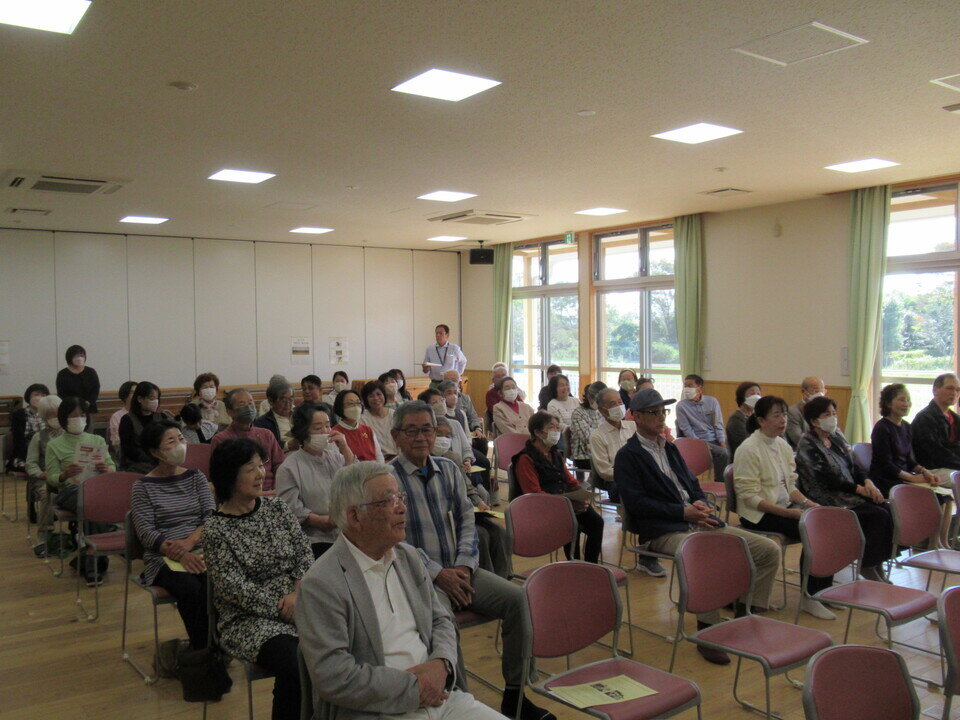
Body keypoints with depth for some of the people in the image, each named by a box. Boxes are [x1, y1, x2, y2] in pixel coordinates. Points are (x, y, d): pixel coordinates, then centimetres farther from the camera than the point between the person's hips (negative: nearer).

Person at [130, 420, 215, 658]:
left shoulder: (196, 477, 12)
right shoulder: (143, 487, 2)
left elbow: (211, 516, 2)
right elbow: (146, 532, -8)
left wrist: (190, 541, -17)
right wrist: (180, 556, -21)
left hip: (200, 550, 3)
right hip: (162, 558, -2)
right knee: (191, 589, -33)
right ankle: (203, 650, -14)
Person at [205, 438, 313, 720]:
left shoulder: (276, 508, 8)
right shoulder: (215, 530, -5)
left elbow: (305, 551, 6)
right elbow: (235, 588, -10)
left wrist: (298, 592, -11)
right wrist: (284, 610, -15)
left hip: (298, 603, 4)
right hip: (248, 620, -4)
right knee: (294, 665, -31)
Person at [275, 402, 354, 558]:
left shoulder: (335, 457, 16)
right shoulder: (289, 468, -1)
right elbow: (292, 510, -8)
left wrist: (345, 449, -1)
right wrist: (324, 521, -15)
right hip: (316, 541, -5)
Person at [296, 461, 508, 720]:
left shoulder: (408, 556, 11)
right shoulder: (322, 584, -12)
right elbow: (333, 677, -17)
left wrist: (441, 664, -5)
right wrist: (413, 688, -14)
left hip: (441, 696, 7)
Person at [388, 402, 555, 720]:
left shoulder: (447, 469, 11)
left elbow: (466, 520, 12)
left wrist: (464, 566, -4)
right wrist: (438, 574, -15)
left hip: (457, 570, 6)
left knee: (517, 598, -12)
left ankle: (515, 694, 2)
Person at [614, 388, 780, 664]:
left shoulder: (670, 449, 24)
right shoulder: (627, 456, -1)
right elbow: (636, 503, -11)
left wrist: (700, 502, -1)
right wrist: (683, 512, -16)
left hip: (697, 522, 8)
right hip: (664, 532, -8)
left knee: (770, 550, -4)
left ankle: (745, 614, 7)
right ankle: (707, 634, -22)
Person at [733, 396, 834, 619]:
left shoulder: (783, 445, 12)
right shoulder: (748, 449, -13)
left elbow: (790, 486, 17)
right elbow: (750, 497, -18)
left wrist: (807, 502, -3)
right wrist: (789, 513, -22)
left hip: (784, 506, 8)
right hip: (758, 515, -7)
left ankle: (823, 590, -2)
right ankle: (810, 597, -10)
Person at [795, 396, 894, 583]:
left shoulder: (836, 440, 16)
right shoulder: (807, 446, -10)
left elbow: (853, 466, 16)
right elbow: (827, 479, -17)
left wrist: (868, 482, -5)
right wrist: (859, 489, -14)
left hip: (847, 494, 8)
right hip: (828, 500, -8)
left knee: (887, 509, -14)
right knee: (878, 515, -20)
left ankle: (877, 565, -6)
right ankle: (867, 566, -6)